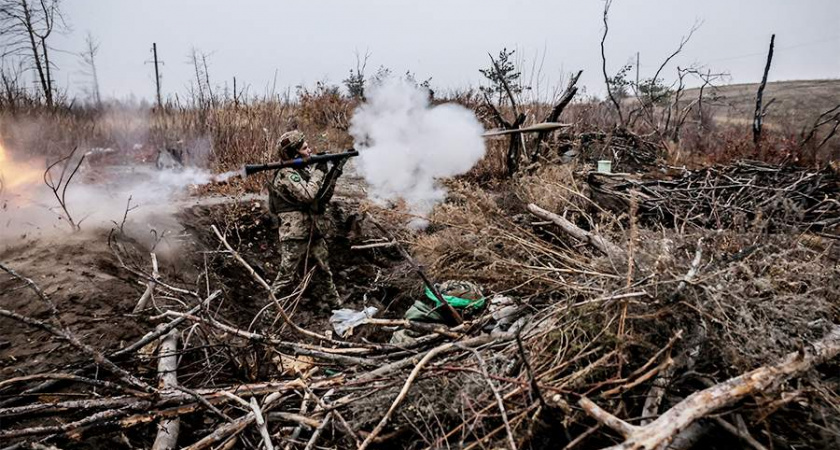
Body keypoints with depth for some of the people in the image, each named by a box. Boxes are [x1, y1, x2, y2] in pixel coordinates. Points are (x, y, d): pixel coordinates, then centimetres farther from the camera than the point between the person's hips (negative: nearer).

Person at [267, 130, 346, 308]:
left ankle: (336, 304, 31)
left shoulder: (306, 170, 11)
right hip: (295, 236, -8)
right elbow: (307, 195, -28)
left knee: (325, 272, 17)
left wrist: (333, 174, -1)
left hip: (314, 233, 8)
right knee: (286, 278, 0)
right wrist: (319, 171, -16)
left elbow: (323, 198, 10)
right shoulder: (286, 174, -14)